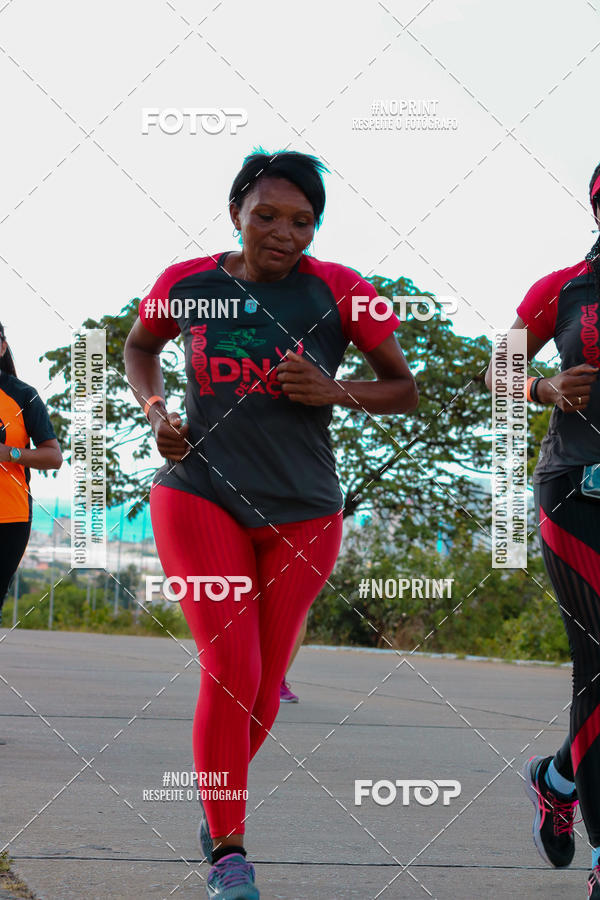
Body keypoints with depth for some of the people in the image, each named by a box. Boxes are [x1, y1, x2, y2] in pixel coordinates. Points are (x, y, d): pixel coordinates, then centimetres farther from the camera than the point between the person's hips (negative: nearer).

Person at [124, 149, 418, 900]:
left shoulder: (338, 291, -5)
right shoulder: (188, 284, -1)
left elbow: (404, 389, 3)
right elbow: (140, 346, 20)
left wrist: (335, 393, -16)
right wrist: (154, 410, 1)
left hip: (301, 514, 1)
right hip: (199, 495, -1)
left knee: (263, 689, 8)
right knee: (231, 669, -16)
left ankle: (220, 791, 40)